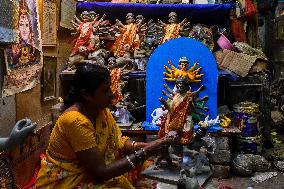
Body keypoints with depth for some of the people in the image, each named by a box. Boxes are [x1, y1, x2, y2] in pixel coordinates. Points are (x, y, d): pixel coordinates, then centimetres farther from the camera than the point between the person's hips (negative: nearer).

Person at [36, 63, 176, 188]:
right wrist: (143, 153, -26)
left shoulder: (102, 111, -4)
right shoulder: (76, 121, -28)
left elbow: (118, 141, 0)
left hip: (87, 174, 7)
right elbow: (100, 171, -27)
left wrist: (142, 146, -17)